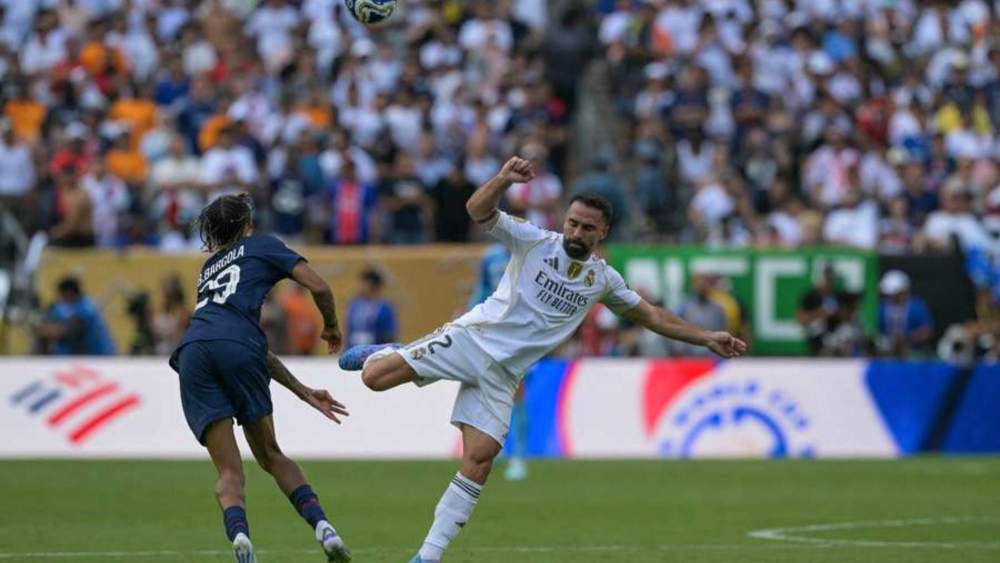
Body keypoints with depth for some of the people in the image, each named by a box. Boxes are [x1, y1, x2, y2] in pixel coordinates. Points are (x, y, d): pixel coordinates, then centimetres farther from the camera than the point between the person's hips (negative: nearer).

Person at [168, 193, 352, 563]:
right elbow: (318, 287, 11)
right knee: (270, 455, 15)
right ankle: (321, 524, -3)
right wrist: (331, 327, 31)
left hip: (193, 351, 3)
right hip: (235, 347, -3)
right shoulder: (262, 246, 24)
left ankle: (238, 533, -29)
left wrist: (304, 393, 35)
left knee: (229, 472, 0)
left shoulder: (209, 267, 38)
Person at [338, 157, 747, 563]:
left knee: (480, 460, -13)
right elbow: (478, 210, -14)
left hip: (502, 373, 3)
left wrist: (706, 339, 16)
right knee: (375, 377, -19)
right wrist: (504, 179, -34)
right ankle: (383, 355, 21)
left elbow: (651, 316, 22)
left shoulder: (604, 280, 10)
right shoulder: (535, 242, -3)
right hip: (473, 336, -3)